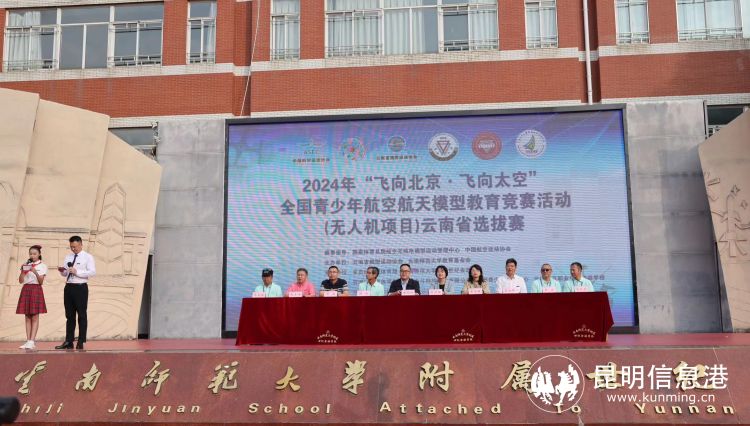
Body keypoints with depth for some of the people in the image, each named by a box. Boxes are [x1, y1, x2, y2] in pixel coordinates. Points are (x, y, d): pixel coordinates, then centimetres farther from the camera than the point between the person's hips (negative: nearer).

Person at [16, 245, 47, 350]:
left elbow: (41, 282, -7)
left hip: (36, 290, -4)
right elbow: (21, 281, 6)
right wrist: (22, 271, -10)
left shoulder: (42, 266, 1)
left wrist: (35, 272, -23)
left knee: (35, 317, -5)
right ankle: (28, 341, 5)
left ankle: (32, 341, -7)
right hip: (26, 290, 4)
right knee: (27, 317, 4)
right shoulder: (26, 265, 11)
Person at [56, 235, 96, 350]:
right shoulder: (68, 257, 15)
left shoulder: (87, 257, -2)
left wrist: (77, 272, -20)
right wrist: (62, 271, -5)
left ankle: (81, 342, 6)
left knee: (82, 315, 1)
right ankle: (68, 342, 14)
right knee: (69, 315, 9)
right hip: (68, 287, 6)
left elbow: (92, 272, -13)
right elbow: (65, 274, 17)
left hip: (81, 288, -6)